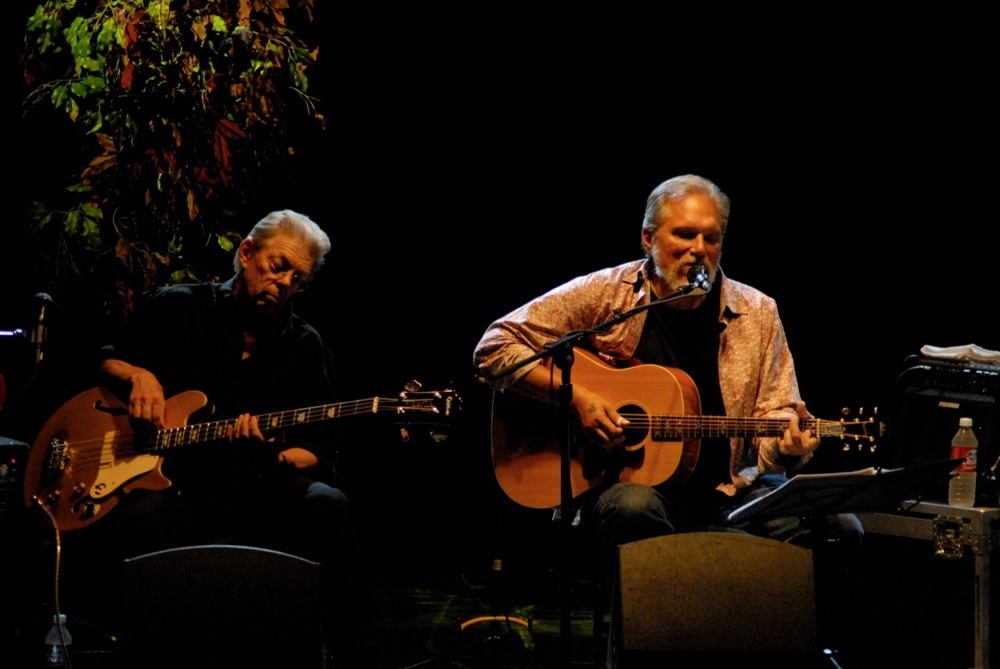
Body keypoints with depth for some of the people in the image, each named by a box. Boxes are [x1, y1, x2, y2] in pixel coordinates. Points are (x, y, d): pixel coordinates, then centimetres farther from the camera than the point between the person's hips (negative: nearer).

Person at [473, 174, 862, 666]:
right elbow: (495, 348, -2)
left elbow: (774, 417, 7)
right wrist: (575, 396, -14)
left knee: (837, 525, -22)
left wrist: (787, 445, -18)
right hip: (626, 479, -3)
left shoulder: (756, 314, 8)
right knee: (633, 508, -40)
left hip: (725, 492, 3)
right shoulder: (603, 295, 0)